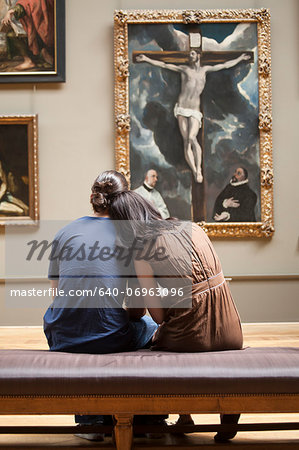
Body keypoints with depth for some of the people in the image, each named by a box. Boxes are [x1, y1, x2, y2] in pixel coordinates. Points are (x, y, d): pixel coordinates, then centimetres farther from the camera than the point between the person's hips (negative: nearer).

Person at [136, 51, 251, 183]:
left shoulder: (205, 70, 18)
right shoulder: (184, 69, 14)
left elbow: (225, 65, 27)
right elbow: (164, 65, 14)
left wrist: (240, 58, 33)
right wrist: (146, 59, 10)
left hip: (194, 112, 0)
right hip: (182, 109, 0)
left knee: (192, 138, -23)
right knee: (186, 141, -8)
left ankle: (199, 169, -20)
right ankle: (195, 173, -9)